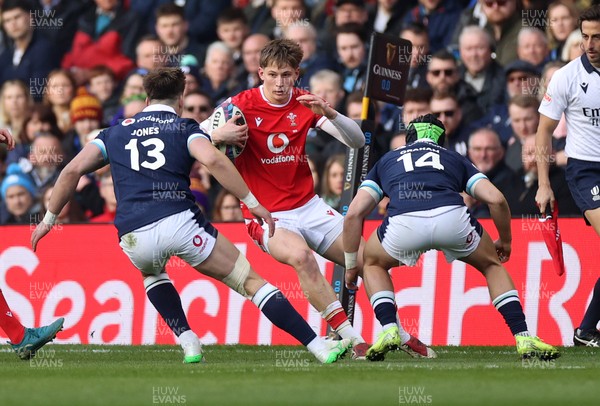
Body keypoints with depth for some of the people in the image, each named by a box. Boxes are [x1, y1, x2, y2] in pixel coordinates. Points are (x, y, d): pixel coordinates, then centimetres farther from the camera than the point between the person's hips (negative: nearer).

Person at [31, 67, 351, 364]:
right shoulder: (185, 129, 13)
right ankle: (319, 346, -3)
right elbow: (213, 160, -7)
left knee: (151, 270, 39)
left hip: (133, 238, 3)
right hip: (180, 221, -3)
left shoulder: (116, 133, 23)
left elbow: (72, 171, 15)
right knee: (250, 280, 6)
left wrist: (49, 219, 24)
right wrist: (252, 203, -4)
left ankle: (188, 343, 22)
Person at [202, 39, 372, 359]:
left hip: (310, 206, 5)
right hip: (267, 214, -5)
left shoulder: (306, 103, 1)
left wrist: (328, 113, -24)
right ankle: (354, 341, -37)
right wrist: (218, 135, -32)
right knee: (301, 255, -34)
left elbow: (357, 141, -5)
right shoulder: (241, 105, -9)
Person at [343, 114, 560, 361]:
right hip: (451, 218, 0)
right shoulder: (455, 158, 35)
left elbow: (354, 214, 25)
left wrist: (351, 266, 35)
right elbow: (496, 199, 20)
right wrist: (505, 242, 37)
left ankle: (389, 330, 12)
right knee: (492, 265, 30)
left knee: (374, 264, 33)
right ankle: (523, 338, 15)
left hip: (403, 224, 0)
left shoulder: (387, 161, 36)